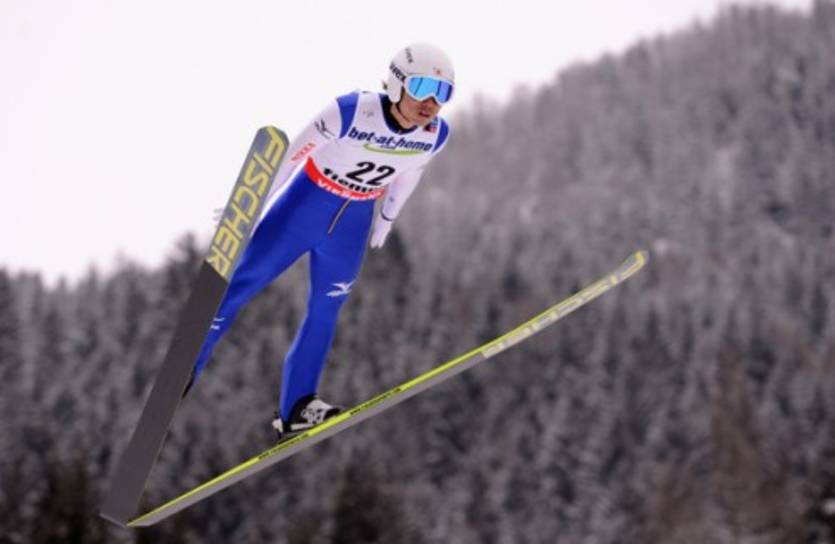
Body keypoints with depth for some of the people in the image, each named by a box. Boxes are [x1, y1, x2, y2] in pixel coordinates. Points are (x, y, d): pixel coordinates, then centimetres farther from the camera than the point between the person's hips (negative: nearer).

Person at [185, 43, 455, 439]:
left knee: (324, 314, 9)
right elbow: (292, 153, -16)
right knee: (241, 284, -3)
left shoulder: (436, 135, -15)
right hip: (303, 206, -4)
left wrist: (386, 219, 21)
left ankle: (294, 409, 17)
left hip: (351, 226, 4)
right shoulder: (350, 112, -29)